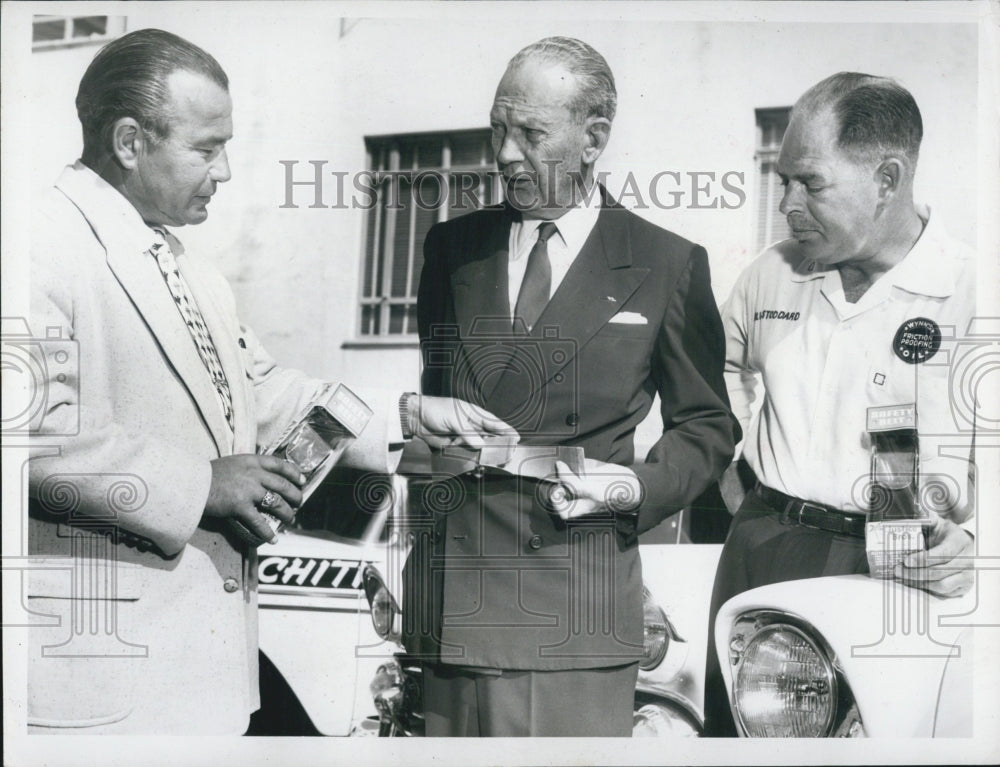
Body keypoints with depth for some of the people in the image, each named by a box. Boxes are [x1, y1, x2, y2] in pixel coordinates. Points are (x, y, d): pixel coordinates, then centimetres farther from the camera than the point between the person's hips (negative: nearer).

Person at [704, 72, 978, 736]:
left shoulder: (968, 289, -10)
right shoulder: (769, 276, 7)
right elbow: (729, 368, 27)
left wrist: (970, 534, -21)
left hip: (896, 571, -4)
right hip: (761, 549, 5)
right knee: (732, 722, 13)